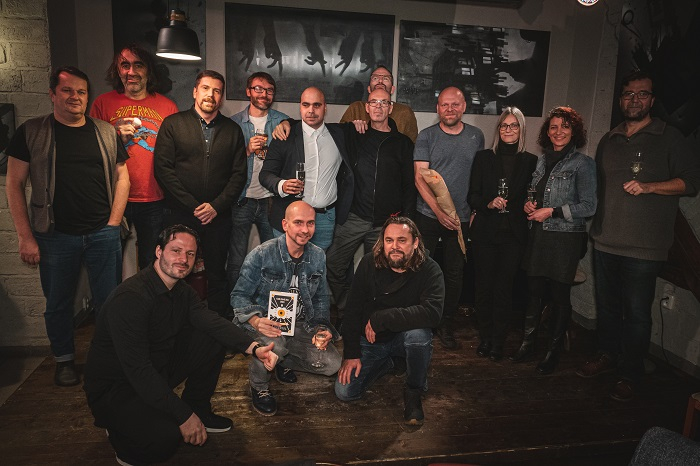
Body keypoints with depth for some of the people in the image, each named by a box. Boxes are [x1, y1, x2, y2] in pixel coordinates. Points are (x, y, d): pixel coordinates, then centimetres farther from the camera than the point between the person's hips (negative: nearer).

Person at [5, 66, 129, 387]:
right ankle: (64, 361, 32)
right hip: (56, 236, -1)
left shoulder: (106, 133, 7)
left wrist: (113, 224, -1)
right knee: (58, 303, 12)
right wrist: (25, 237, -5)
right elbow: (14, 184, 0)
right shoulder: (31, 132, 1)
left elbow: (122, 177, 9)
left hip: (103, 234, 1)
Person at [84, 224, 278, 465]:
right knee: (165, 438, -31)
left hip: (159, 370, 8)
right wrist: (184, 417, -30)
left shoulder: (182, 291, 2)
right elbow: (137, 369, -31)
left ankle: (199, 410, 12)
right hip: (114, 388, -8)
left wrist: (254, 348, -29)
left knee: (211, 340, -5)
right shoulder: (130, 297, -27)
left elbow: (212, 322, -12)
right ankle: (121, 430, 3)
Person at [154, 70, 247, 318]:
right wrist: (192, 205, -10)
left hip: (218, 215, 2)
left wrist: (217, 206, -7)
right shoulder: (173, 124, 3)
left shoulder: (232, 130, 9)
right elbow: (163, 169, -4)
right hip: (180, 214, -1)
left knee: (217, 275, 9)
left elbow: (239, 174, 5)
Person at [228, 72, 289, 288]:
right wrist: (247, 150, -14)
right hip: (242, 200, 0)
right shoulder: (234, 123, 4)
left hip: (271, 199, 1)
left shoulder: (283, 121, 5)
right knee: (236, 260, 5)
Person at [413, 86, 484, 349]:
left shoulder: (476, 136, 7)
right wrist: (438, 210, -19)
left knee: (454, 273, 8)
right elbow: (420, 177, -9)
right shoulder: (426, 136, -2)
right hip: (428, 216, -2)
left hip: (461, 218, 2)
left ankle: (446, 325, 22)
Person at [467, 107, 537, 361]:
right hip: (485, 232, 0)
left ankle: (497, 342, 13)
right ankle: (485, 339, 19)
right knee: (484, 286, 5)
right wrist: (489, 204, -14)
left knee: (504, 288, 0)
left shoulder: (530, 161, 6)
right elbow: (472, 196, 2)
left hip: (514, 234, 0)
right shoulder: (483, 157, 6)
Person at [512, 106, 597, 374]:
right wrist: (528, 205, 0)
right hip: (539, 235, 5)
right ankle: (527, 344, 23)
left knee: (559, 295, 5)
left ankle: (553, 352, 19)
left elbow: (588, 206, -10)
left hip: (565, 238, -5)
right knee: (534, 292, 10)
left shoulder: (582, 164, -6)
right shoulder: (542, 160, 11)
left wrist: (551, 212, -14)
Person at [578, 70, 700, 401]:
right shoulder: (609, 141, 16)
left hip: (644, 246, -4)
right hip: (605, 240, 5)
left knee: (636, 312, -1)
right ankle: (607, 356, 31)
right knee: (606, 305, 14)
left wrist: (647, 187, -18)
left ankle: (630, 375, 13)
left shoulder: (669, 138, 1)